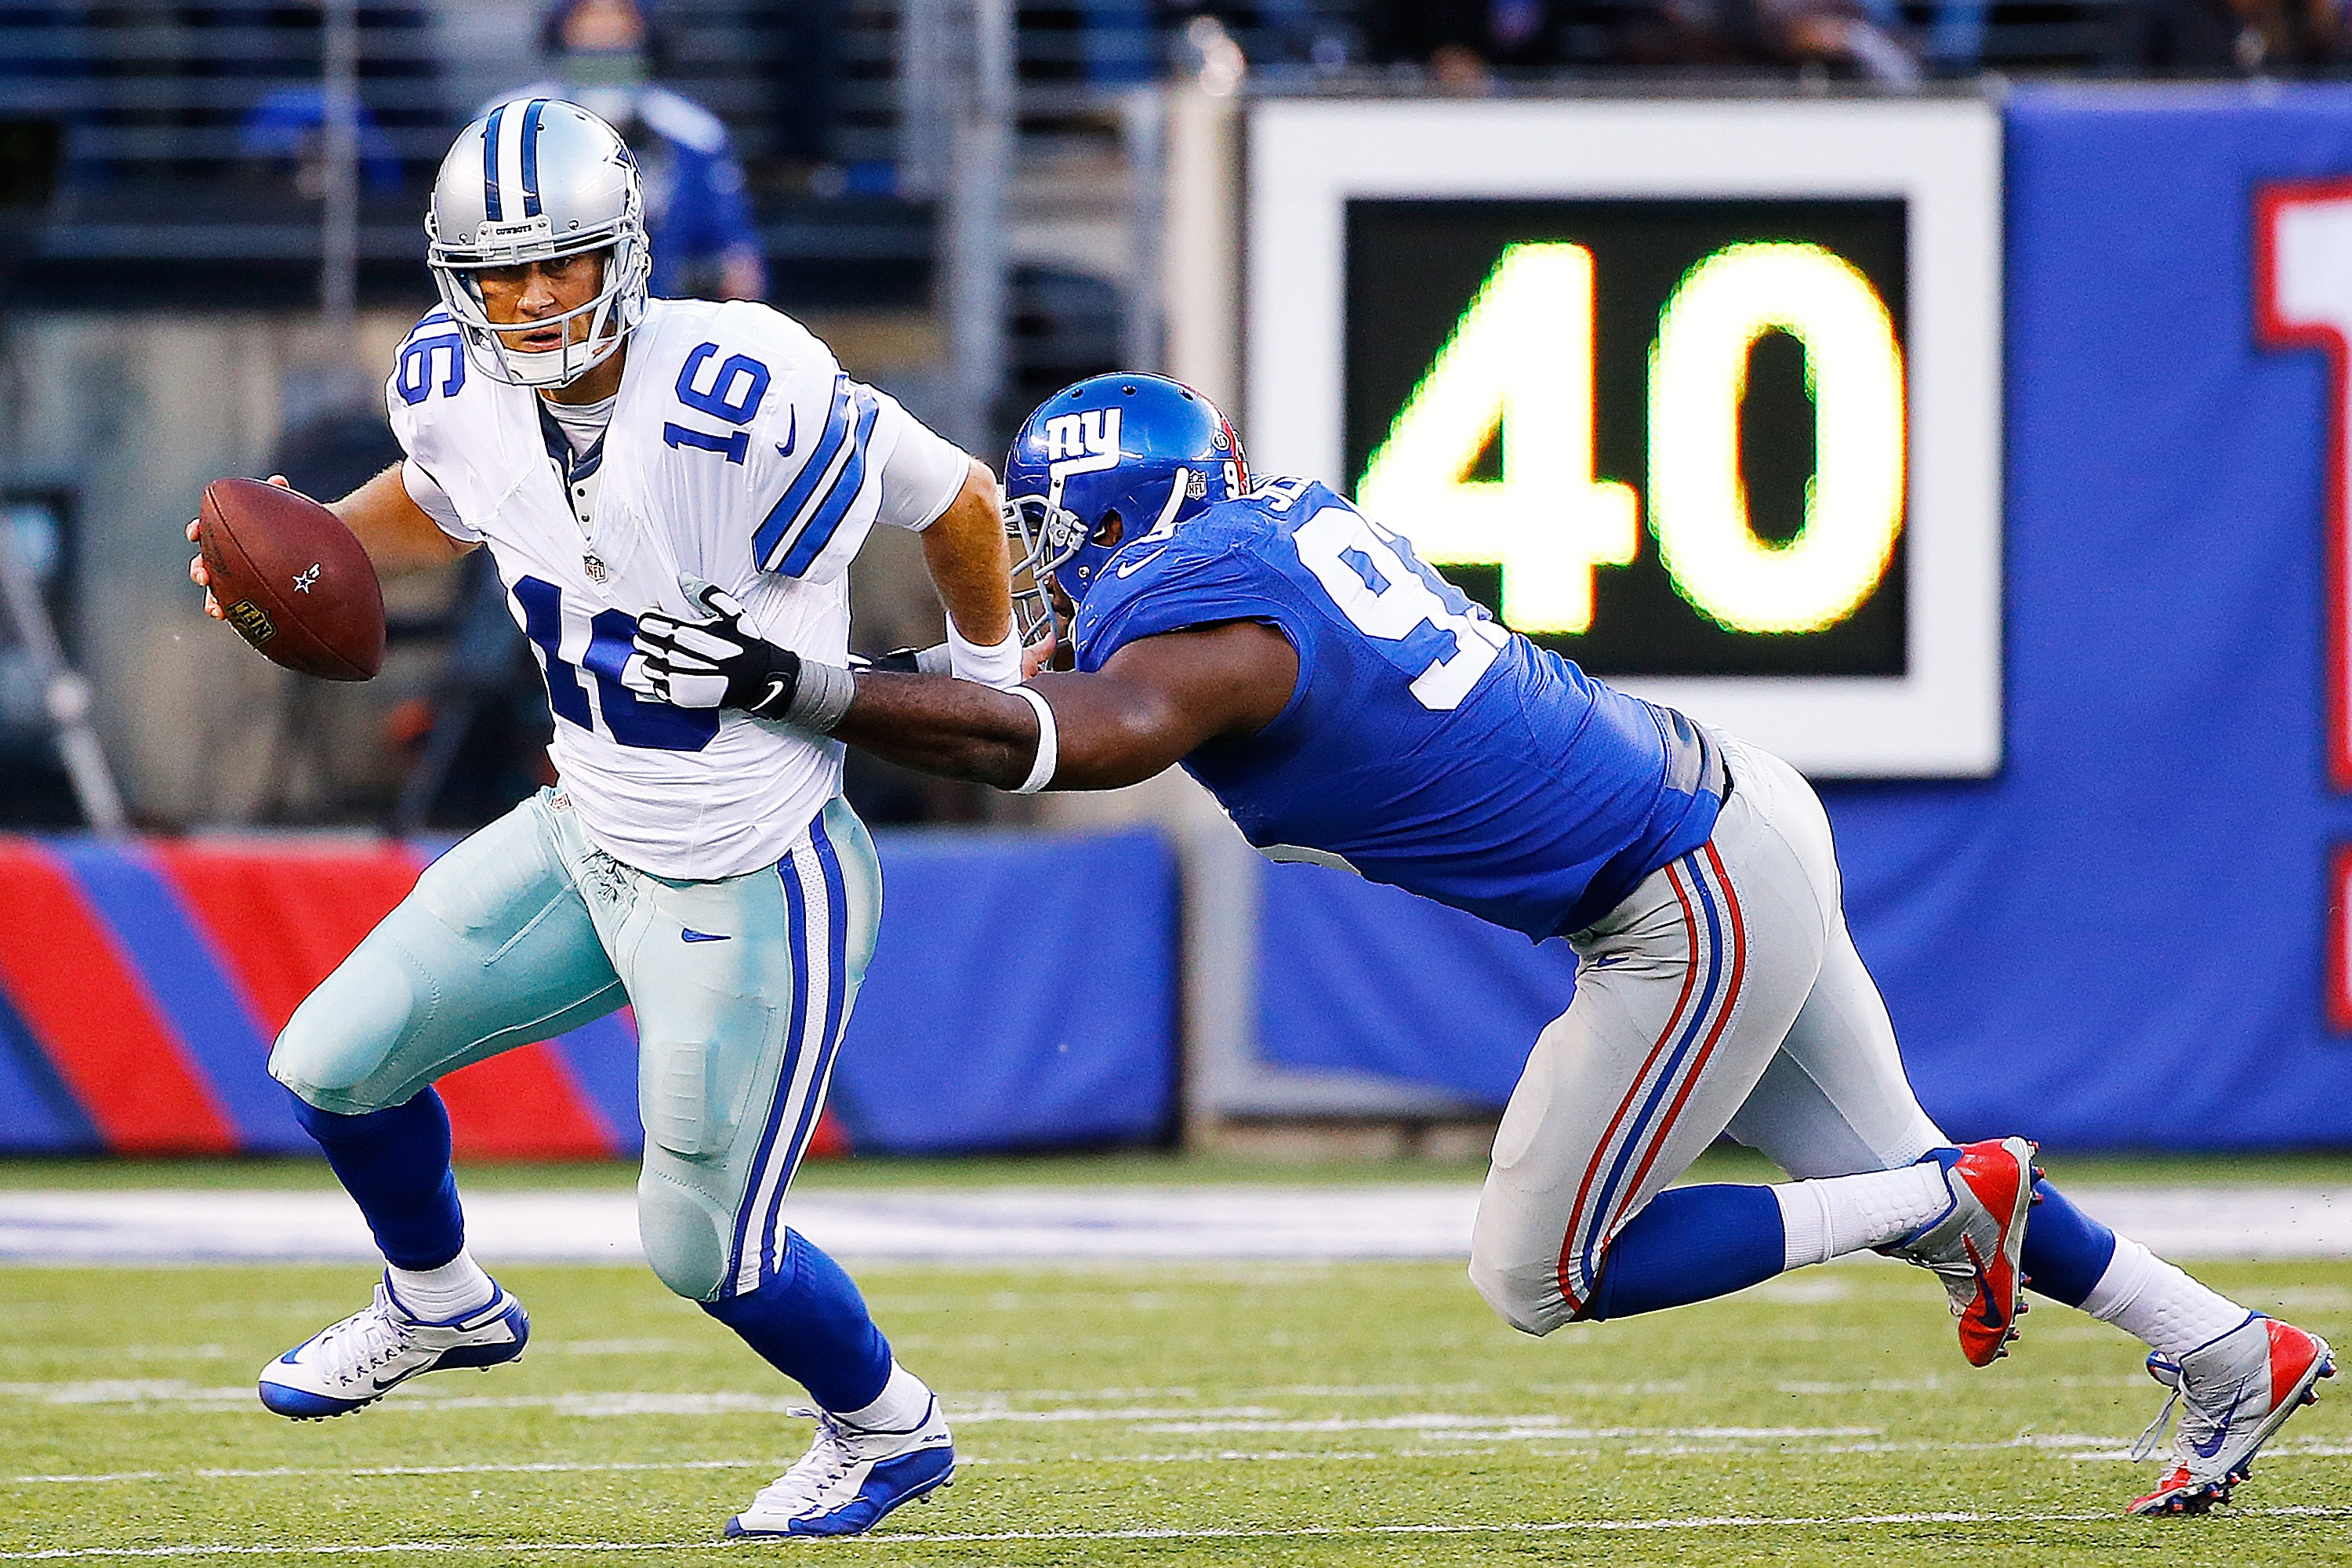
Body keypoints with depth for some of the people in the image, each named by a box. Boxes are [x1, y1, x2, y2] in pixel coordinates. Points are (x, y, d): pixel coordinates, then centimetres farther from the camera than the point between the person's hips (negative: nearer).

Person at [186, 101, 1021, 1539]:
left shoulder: (745, 398, -30)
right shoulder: (459, 391, -9)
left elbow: (958, 502, -14)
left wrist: (989, 673, 6)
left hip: (751, 892, -6)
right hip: (585, 841, 6)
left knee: (704, 1246, 3)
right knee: (336, 1065, 6)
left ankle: (886, 1429, 34)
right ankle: (440, 1303, 38)